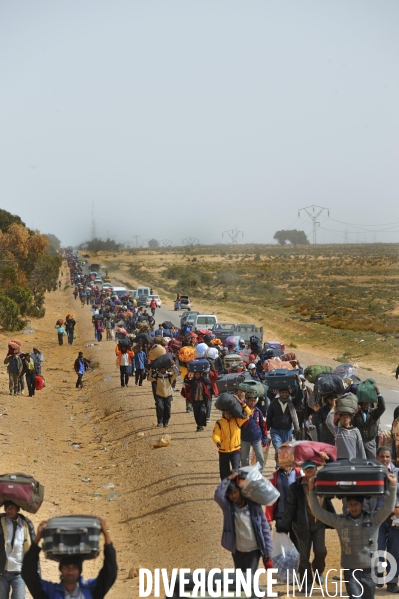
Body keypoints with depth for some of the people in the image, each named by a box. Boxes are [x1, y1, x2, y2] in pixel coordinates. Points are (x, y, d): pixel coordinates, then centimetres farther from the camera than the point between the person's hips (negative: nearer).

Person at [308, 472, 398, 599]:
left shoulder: (373, 519, -1)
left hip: (369, 570, 1)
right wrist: (312, 491, -8)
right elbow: (318, 512, 0)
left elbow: (388, 508, -11)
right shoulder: (340, 521, 1)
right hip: (350, 570, 0)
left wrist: (392, 486, -22)